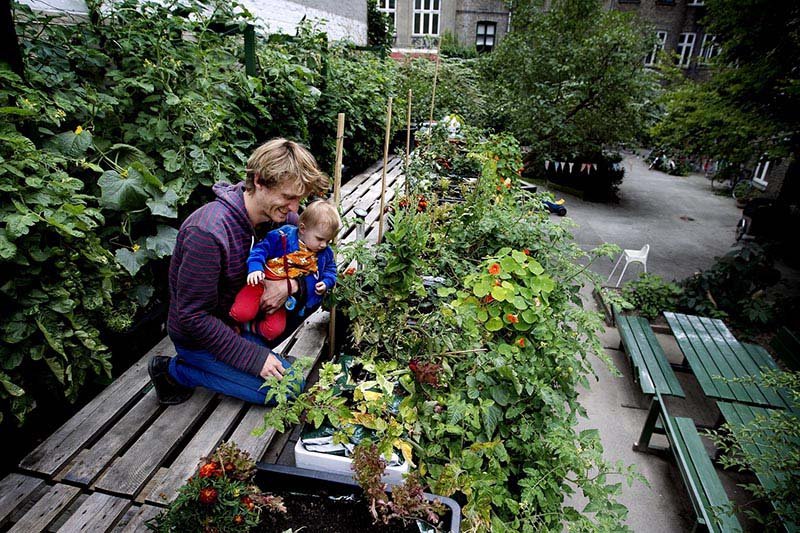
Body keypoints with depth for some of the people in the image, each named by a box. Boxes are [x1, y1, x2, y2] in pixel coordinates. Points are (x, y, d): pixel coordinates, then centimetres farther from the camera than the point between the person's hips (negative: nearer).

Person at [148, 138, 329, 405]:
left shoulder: (278, 213, -11)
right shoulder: (208, 233, -33)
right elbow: (193, 317, -27)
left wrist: (291, 285, -24)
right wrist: (255, 358, -25)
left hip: (243, 317, 7)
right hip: (198, 337, -7)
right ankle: (175, 370, 0)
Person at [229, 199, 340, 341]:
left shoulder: (325, 253, 5)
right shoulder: (283, 236, -8)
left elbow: (330, 269, 20)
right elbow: (261, 249, -8)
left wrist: (326, 283, -1)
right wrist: (255, 267, -26)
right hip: (263, 282, -3)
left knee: (274, 330, -17)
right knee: (242, 312, -25)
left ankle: (247, 327, 11)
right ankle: (234, 319, 12)